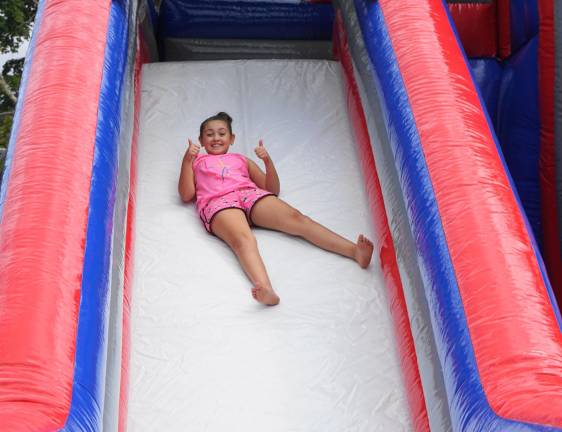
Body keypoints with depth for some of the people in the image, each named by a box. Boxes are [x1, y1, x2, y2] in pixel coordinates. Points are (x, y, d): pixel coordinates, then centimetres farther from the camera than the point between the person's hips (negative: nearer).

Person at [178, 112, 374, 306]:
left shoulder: (242, 159, 37)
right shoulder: (197, 161, 33)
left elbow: (273, 189, 28)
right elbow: (186, 195, 15)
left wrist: (268, 161, 12)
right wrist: (187, 159, 7)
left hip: (252, 195, 3)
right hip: (218, 202, -3)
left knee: (296, 218, -25)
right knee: (243, 238, -37)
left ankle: (354, 250, -43)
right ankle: (266, 289, -65)